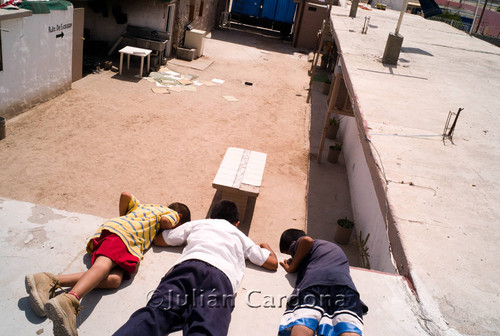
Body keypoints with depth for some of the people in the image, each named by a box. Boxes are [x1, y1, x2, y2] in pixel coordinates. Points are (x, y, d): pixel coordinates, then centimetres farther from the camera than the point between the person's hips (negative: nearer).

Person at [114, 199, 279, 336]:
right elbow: (272, 262, 37)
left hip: (188, 264, 1)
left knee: (155, 314, -21)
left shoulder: (197, 224, 37)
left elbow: (158, 240, 41)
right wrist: (266, 247, 60)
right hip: (222, 276, -1)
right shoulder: (240, 237, 37)